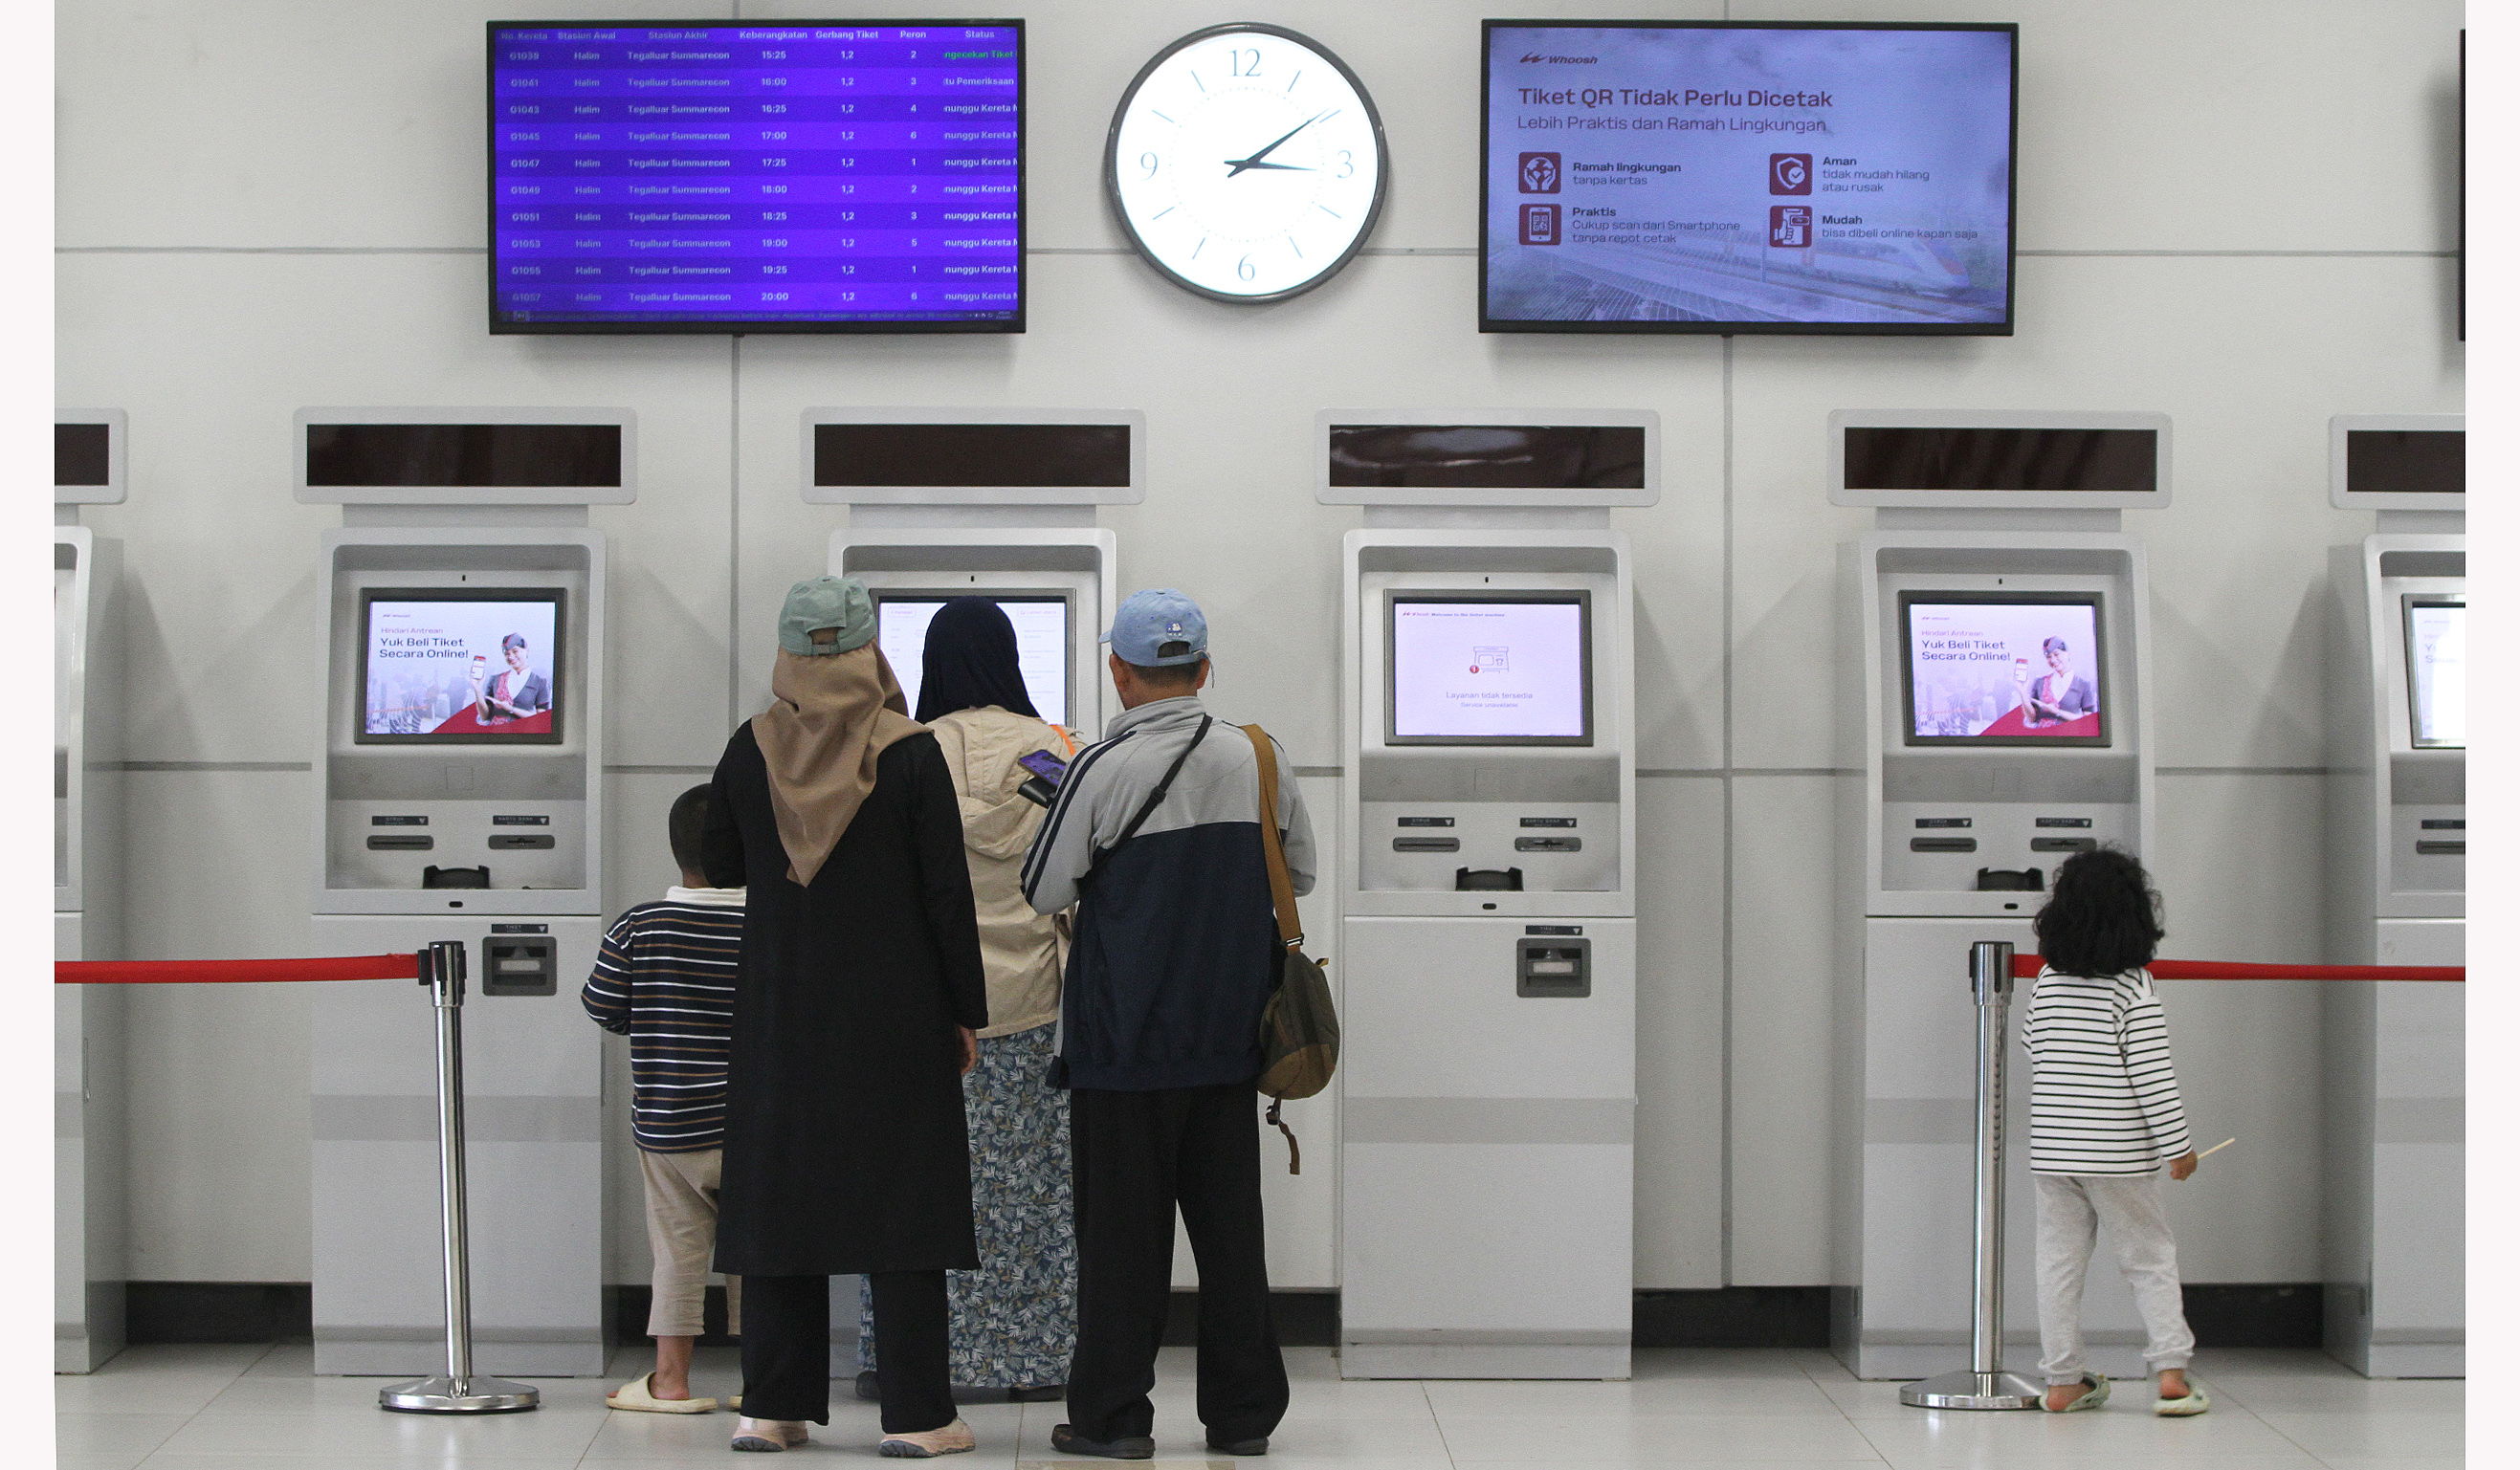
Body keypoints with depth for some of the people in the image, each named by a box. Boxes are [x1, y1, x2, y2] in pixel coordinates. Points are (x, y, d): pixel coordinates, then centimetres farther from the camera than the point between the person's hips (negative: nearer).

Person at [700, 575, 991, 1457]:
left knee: (780, 1196, 9)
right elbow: (948, 895, -7)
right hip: (898, 1016, -3)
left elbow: (721, 873, 9)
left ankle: (773, 1408, 11)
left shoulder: (748, 752, -1)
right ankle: (915, 1415, 0)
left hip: (777, 1012, 3)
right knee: (899, 1199, 1)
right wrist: (966, 1013, 1)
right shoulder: (911, 755, -9)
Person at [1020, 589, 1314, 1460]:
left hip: (1126, 1036, -4)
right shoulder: (1258, 760, 1)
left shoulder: (1103, 769, -13)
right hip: (1227, 1032, 4)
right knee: (1228, 1222, 10)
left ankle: (1112, 1414, 6)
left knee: (1122, 1226, 3)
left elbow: (1043, 891, -6)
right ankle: (1243, 1411, 13)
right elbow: (1300, 875, 12)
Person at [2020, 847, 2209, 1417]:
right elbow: (2154, 1078, -15)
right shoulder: (2134, 989, -12)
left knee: (2059, 1261, 9)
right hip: (2118, 1153, -4)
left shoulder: (2048, 980, 2)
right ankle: (2171, 1373, 2)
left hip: (2052, 1149, 4)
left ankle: (2063, 1380, 11)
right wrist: (2177, 1146, -9)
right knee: (2151, 1257, 7)